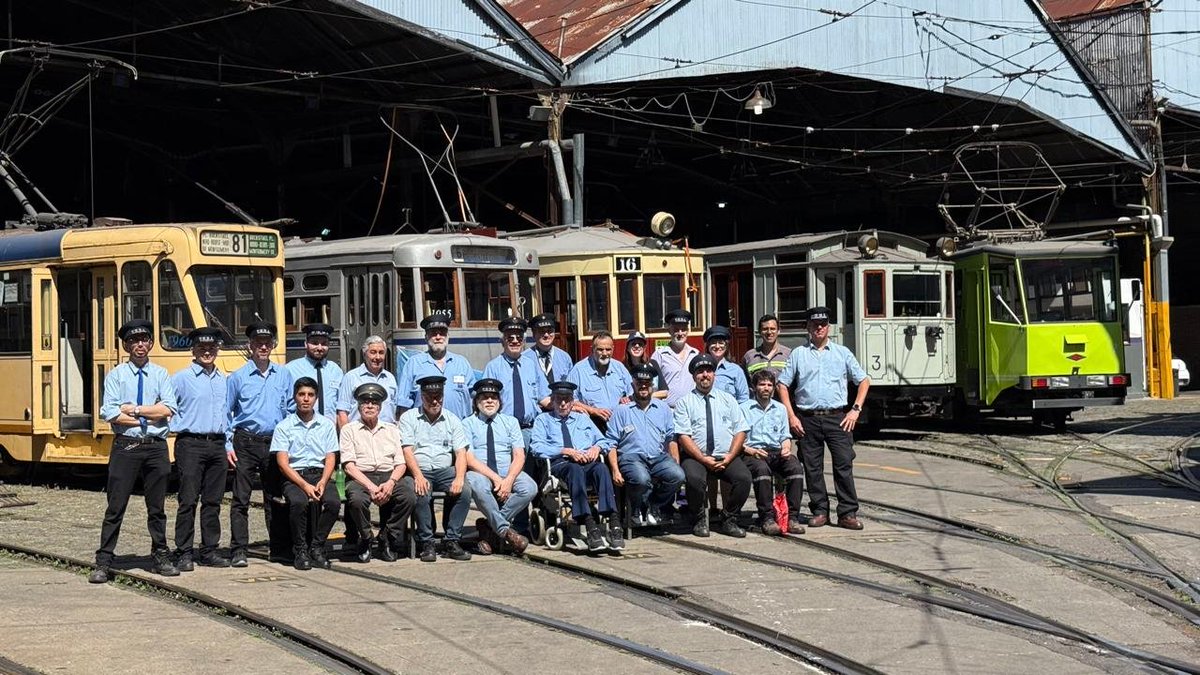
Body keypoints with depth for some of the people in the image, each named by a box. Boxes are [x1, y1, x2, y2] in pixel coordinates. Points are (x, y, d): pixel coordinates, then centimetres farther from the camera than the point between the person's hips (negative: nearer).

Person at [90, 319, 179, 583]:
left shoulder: (160, 374, 7)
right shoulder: (116, 375, 2)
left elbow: (169, 409, -6)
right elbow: (110, 413, -9)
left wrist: (135, 409, -9)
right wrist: (150, 417, -10)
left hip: (156, 447, 2)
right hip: (125, 446, -2)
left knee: (157, 507, 11)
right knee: (115, 507, -2)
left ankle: (161, 557, 21)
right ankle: (103, 563, 0)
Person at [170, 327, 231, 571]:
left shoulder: (224, 380, 15)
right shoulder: (181, 379, -1)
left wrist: (229, 446, 18)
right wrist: (180, 427, -5)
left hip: (217, 445, 5)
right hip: (191, 444, -5)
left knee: (213, 501, 8)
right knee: (188, 501, -5)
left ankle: (209, 551, 15)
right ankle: (184, 553, -1)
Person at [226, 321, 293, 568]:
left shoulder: (284, 375, 8)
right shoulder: (237, 377, 1)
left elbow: (292, 409, 13)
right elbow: (225, 413, 4)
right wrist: (228, 446, -3)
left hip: (275, 443, 3)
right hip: (245, 444, -2)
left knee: (275, 497, 9)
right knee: (241, 499, -5)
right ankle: (238, 550, -4)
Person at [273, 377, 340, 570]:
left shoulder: (327, 425, 13)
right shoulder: (284, 427, 5)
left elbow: (330, 458, 8)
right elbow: (282, 463, -3)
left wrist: (322, 482, -12)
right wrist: (305, 485, -17)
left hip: (320, 475, 2)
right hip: (294, 477, -2)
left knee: (333, 502, -30)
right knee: (298, 502, -35)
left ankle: (317, 547, -14)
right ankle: (301, 550, -17)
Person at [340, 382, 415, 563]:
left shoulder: (391, 430, 21)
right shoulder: (349, 430, 11)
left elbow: (400, 463, 12)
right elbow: (349, 465, -2)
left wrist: (391, 483, -10)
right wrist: (371, 486, -16)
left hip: (389, 476, 3)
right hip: (360, 477, -3)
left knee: (409, 496, -29)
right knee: (357, 499, -37)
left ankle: (387, 540, -10)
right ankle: (364, 541, -10)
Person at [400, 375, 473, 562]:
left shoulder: (452, 420, 15)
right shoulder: (409, 418, 8)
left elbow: (461, 452, 6)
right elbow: (407, 450, -4)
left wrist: (459, 478, -13)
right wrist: (418, 476, -21)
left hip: (445, 470, 2)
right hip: (419, 470, -2)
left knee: (464, 491, -27)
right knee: (421, 494, -34)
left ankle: (452, 541, -22)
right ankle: (426, 543, -22)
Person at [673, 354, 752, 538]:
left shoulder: (727, 400, 17)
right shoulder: (685, 402, 7)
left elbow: (741, 431, 10)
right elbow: (683, 436, -3)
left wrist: (729, 457, -7)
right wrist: (703, 459, -14)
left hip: (726, 457, 3)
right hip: (695, 457, -2)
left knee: (744, 477, -26)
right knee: (695, 479, -34)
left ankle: (727, 520, -5)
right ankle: (699, 521, -8)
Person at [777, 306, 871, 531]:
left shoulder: (842, 353, 11)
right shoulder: (798, 354, 10)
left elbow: (864, 381, 13)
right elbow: (783, 385, 9)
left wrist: (855, 410, 2)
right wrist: (791, 416, -1)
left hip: (837, 418, -1)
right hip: (807, 419, 1)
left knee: (844, 464, -8)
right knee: (812, 467, 3)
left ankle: (848, 513, -6)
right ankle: (819, 511, 11)